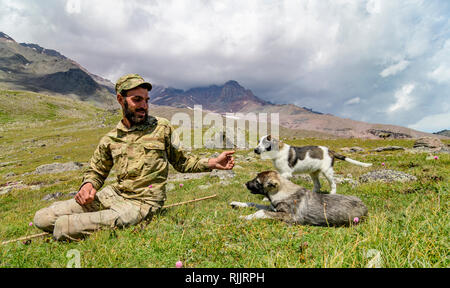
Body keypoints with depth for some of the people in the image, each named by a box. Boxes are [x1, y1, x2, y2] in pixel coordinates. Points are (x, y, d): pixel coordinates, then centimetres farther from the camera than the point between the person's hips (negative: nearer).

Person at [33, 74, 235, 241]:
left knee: (64, 227, -19)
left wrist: (212, 163, -4)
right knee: (43, 219, -1)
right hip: (112, 194, 5)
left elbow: (181, 161, 9)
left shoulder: (162, 128, 2)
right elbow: (95, 171, 21)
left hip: (141, 203, -5)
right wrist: (88, 184, -4)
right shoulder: (110, 139, 10)